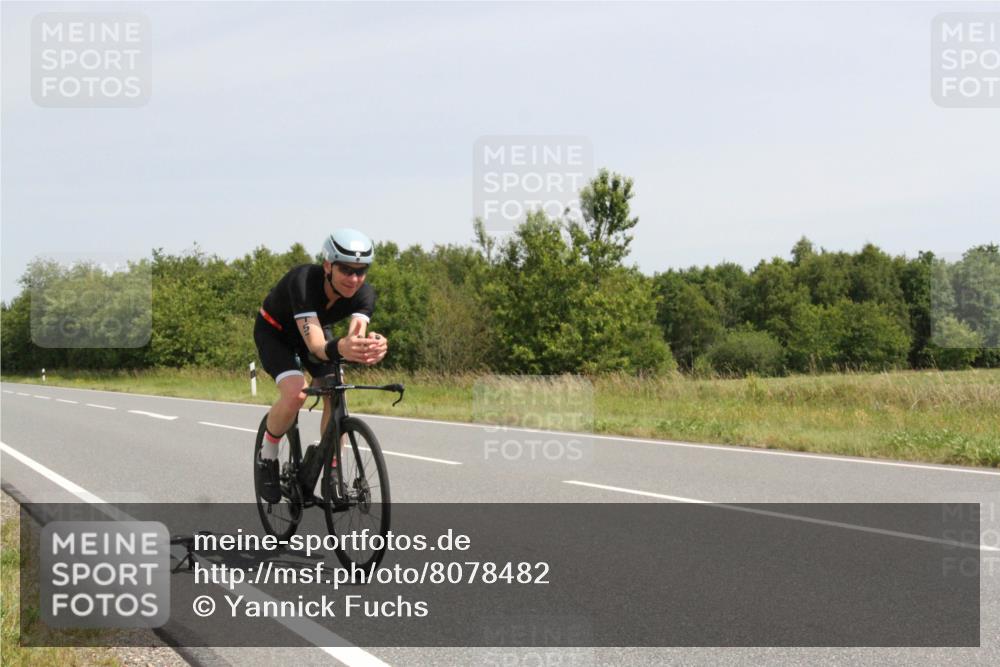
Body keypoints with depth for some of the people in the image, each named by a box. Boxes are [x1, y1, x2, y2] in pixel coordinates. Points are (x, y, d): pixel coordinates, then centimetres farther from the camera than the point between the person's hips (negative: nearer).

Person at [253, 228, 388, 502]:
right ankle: (267, 457, -3)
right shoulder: (303, 281, -41)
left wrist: (370, 349, -67)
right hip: (274, 332, -5)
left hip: (313, 329, 5)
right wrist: (339, 348, -73)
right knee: (295, 393, -27)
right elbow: (315, 346, -51)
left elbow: (355, 339, -43)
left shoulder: (364, 294, -28)